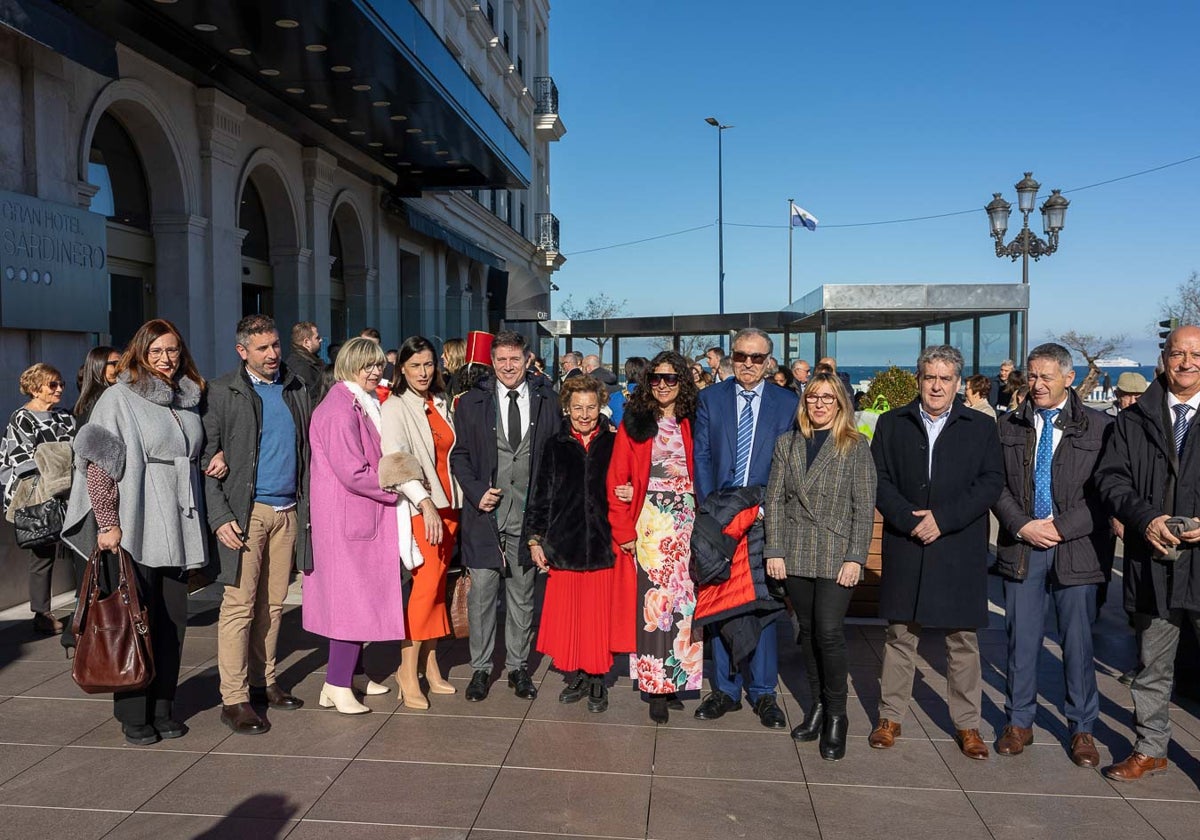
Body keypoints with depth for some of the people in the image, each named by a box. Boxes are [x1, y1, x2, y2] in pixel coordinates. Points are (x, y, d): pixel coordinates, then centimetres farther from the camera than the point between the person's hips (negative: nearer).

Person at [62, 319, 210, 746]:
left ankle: (163, 707, 20)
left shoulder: (189, 399, 14)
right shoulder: (119, 397, -2)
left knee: (173, 619, 8)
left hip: (179, 533, 5)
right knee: (137, 622, 1)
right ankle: (133, 715, 14)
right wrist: (108, 523, -13)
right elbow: (98, 464, -8)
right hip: (134, 532, -5)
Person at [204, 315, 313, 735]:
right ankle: (234, 698, 3)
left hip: (288, 511, 5)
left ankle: (263, 681, 22)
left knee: (273, 603, 10)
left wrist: (308, 505, 7)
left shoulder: (296, 389, 12)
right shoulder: (222, 392, -2)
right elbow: (207, 456, -4)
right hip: (245, 512, -4)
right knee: (240, 605, -4)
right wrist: (219, 515, -12)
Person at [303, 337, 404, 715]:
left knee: (361, 594, 15)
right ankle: (337, 685, 5)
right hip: (348, 517, -10)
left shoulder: (363, 405, 14)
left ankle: (352, 672, 26)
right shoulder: (341, 410, -17)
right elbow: (354, 472, -21)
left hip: (365, 513, 10)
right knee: (353, 595, -4)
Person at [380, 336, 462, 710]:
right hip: (419, 508, -6)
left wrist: (456, 500, 10)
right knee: (426, 585, -11)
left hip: (447, 504, 6)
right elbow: (395, 459, -17)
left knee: (437, 586, 9)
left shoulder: (440, 404, 13)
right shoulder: (395, 408, -6)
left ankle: (430, 666, 18)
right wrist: (426, 503, -26)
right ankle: (408, 671, 0)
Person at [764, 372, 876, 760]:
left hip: (837, 556, -3)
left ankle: (836, 716, 7)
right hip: (795, 555, 3)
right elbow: (774, 500, 7)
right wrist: (774, 550, -1)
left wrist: (855, 557, -9)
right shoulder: (787, 443, 9)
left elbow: (864, 506, -2)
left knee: (829, 632, -10)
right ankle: (817, 706, 23)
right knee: (807, 632, 10)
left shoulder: (856, 445, 1)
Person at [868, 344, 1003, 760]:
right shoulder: (891, 424, 7)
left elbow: (991, 483, -3)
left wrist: (943, 519, -13)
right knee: (900, 635, 8)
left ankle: (967, 724, 20)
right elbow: (879, 480, 1)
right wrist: (909, 520, -13)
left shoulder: (981, 427, 5)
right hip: (905, 547, 1)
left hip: (960, 550, 0)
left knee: (963, 640, 7)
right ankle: (890, 717, 20)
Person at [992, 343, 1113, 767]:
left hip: (1077, 547, -2)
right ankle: (1019, 722, 22)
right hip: (1021, 545, 2)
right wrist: (1021, 525, -9)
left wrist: (1062, 526, -12)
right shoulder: (1009, 426, 6)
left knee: (1078, 641, 7)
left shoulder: (1098, 427, -1)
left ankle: (1082, 728, 23)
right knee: (1021, 638, 8)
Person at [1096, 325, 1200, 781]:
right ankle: (1150, 750, 29)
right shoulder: (1133, 420, 6)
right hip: (1153, 564, 2)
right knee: (1152, 667, 15)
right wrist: (1145, 518, -14)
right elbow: (1111, 477, 2)